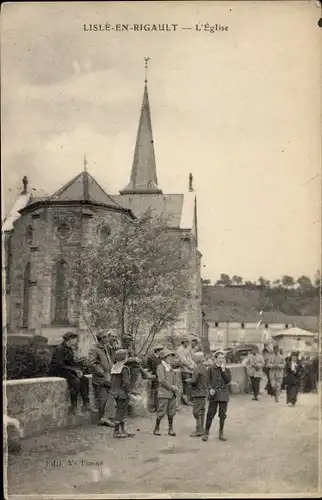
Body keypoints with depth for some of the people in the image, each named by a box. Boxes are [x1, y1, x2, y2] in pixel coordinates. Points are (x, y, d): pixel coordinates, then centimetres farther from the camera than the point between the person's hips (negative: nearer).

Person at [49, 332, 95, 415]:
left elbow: (73, 364, 15)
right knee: (75, 381, -30)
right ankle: (73, 407, -24)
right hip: (56, 371, -9)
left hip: (67, 371, 9)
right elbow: (60, 365, -21)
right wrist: (74, 370, -21)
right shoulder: (59, 349, -13)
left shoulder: (70, 350, 14)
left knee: (84, 379, -10)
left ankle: (86, 404, -13)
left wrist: (78, 371, -6)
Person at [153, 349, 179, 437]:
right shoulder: (160, 367, -8)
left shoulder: (170, 367, 16)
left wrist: (175, 387, 7)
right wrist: (171, 387, -14)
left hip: (172, 393, 7)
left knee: (171, 411, 8)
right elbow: (161, 380, -17)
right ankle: (156, 429, 8)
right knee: (162, 412, -5)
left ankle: (170, 429, 17)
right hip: (164, 393, -7)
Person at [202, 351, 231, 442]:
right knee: (210, 414, -3)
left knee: (223, 414, 7)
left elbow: (228, 380, -7)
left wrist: (223, 370, -12)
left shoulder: (227, 370, 7)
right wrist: (210, 389, -18)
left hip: (224, 394, 2)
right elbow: (208, 381, -1)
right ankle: (206, 433, 8)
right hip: (214, 394, -2)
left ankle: (221, 433, 19)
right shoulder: (211, 369, 1)